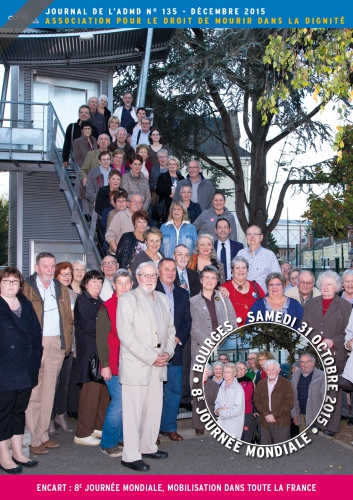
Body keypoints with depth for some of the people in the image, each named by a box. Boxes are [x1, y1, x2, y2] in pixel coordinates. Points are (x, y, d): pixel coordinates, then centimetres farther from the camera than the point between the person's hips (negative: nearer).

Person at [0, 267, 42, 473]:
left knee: (20, 410, 15)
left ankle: (18, 452, 26)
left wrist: (36, 357, 6)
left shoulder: (26, 304, 11)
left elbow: (37, 332, 13)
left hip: (26, 369, 6)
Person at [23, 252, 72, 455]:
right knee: (33, 392, -2)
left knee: (49, 391, 10)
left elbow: (68, 317, 15)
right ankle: (32, 439, 6)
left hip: (57, 345, 5)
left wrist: (67, 343, 4)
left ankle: (43, 435, 19)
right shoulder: (26, 288, -1)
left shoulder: (62, 289, 14)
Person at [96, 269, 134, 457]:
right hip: (114, 364, -5)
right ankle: (108, 443, 11)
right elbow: (101, 339, -7)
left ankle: (124, 437, 25)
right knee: (119, 403, -5)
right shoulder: (107, 308, -5)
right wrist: (104, 365, -12)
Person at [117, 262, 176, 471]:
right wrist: (151, 357, -15)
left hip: (158, 366, 6)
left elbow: (171, 329, 18)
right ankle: (131, 456, 8)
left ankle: (148, 447, 27)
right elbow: (126, 334, -14)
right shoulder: (127, 299, -5)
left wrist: (168, 352, 0)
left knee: (154, 409, 12)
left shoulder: (163, 299, 15)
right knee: (133, 411, -2)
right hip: (135, 365, -6)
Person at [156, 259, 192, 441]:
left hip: (175, 349, 5)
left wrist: (179, 338, -4)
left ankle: (169, 427, 22)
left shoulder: (182, 294, 14)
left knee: (174, 391, 9)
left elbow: (187, 321, 12)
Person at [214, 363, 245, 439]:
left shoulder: (238, 388, -12)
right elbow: (217, 402, 16)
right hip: (221, 423, 6)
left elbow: (238, 409, -17)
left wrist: (221, 412, -9)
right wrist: (217, 409, -7)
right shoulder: (222, 387, 10)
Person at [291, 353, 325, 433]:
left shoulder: (321, 376, -8)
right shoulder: (295, 376, 7)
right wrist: (294, 415, 8)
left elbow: (325, 398, -8)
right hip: (301, 415, 5)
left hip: (316, 415, -4)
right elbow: (293, 398, 10)